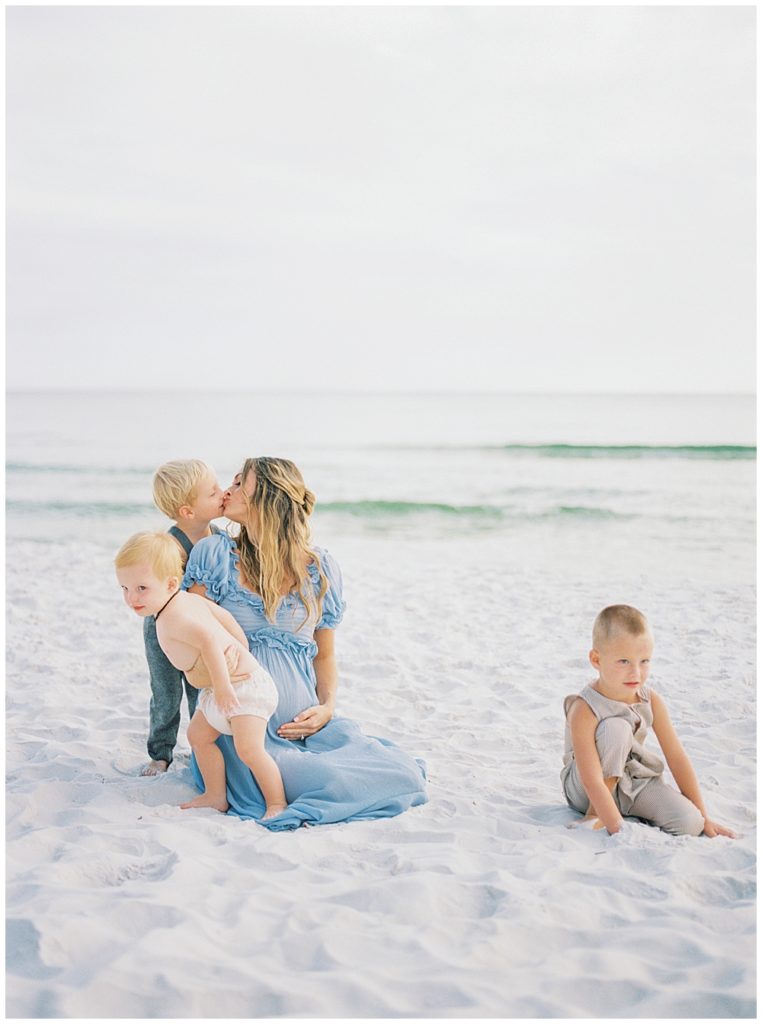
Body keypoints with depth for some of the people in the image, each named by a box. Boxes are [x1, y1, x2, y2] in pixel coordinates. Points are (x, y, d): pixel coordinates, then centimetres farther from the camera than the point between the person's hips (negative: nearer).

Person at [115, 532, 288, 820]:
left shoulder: (173, 618, -25)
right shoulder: (188, 599, 4)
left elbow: (208, 639, -40)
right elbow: (223, 616, 12)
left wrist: (222, 684, -36)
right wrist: (241, 655, 22)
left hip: (241, 685, -12)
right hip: (218, 688, 12)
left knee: (248, 749, -18)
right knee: (198, 735, 18)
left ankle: (277, 802, -5)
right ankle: (216, 796, 26)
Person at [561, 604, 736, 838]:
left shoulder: (652, 702, -10)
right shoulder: (585, 710, -27)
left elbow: (677, 757, -3)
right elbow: (592, 782, -31)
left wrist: (702, 817, -1)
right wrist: (618, 829, -37)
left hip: (634, 783, 5)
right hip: (586, 792, -4)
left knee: (689, 823, -20)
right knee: (617, 728, -31)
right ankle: (595, 814, -17)